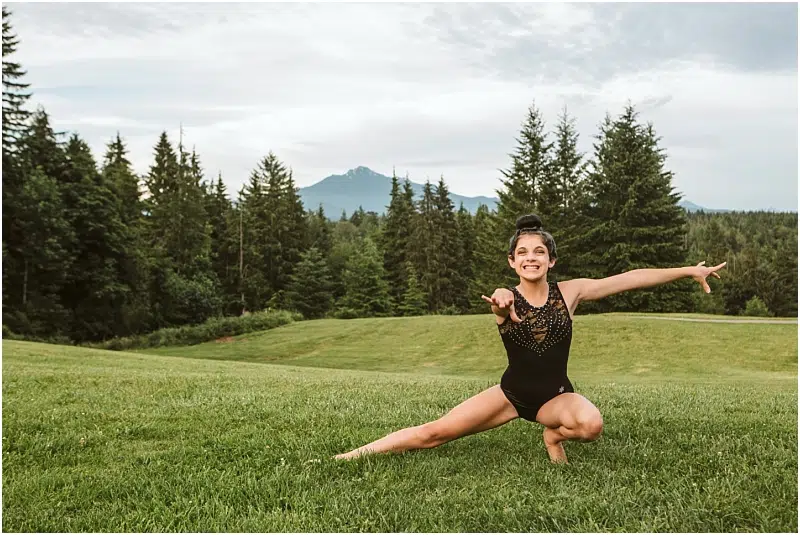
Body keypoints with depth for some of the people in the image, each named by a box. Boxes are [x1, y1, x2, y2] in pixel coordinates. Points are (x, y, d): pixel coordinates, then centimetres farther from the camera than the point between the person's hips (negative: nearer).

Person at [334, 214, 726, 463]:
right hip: (511, 392, -1)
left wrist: (689, 270, -10)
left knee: (591, 425, -34)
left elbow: (631, 278, -9)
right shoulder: (506, 299, -12)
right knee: (435, 432, -12)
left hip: (556, 394, 1)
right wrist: (502, 305, -65)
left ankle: (554, 435, 0)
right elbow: (504, 305, -39)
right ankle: (352, 456, -2)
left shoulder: (569, 292, -8)